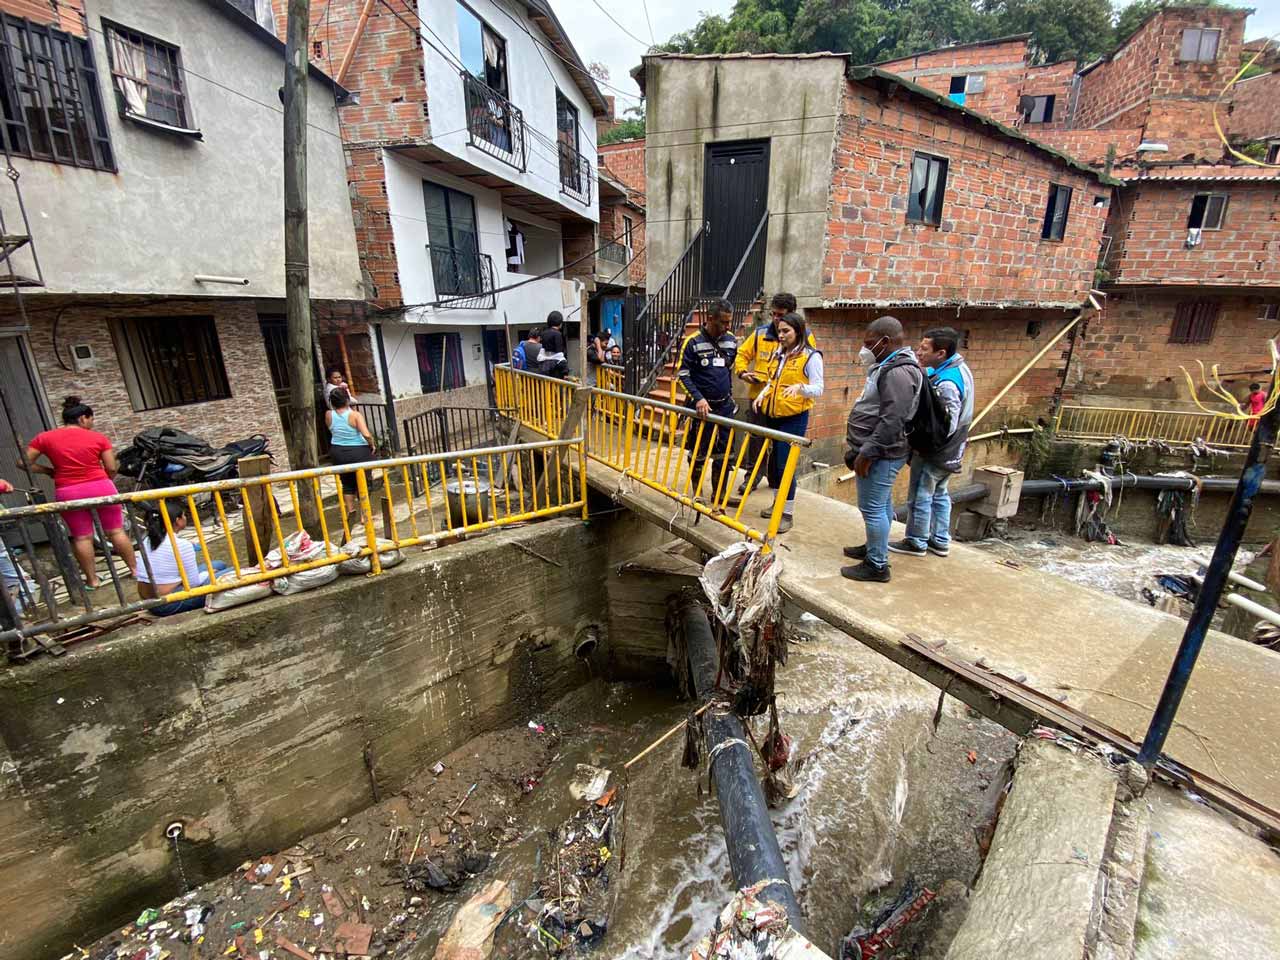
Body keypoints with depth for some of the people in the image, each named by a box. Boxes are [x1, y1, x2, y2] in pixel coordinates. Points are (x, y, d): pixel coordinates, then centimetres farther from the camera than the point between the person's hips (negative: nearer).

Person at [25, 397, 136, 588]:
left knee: (81, 537, 8)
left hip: (67, 492, 1)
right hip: (101, 487, -1)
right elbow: (111, 468, -2)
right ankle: (135, 569, 13)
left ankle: (92, 580, 13)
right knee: (116, 531, 8)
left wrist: (49, 471, 16)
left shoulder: (44, 438, 1)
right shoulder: (98, 437, -2)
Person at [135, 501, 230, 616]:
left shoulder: (148, 541, 7)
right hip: (171, 604, -8)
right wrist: (208, 573, 7)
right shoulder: (182, 545, -17)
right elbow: (193, 583, -13)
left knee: (219, 565, 17)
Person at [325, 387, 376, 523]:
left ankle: (350, 510, 29)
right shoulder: (355, 415, -17)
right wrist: (372, 445, -9)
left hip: (338, 452, 4)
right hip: (359, 452, -4)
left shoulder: (329, 415, -3)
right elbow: (366, 434, -29)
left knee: (347, 483, 20)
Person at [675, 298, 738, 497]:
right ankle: (696, 492, 23)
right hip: (701, 405, -4)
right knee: (698, 452, 6)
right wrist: (698, 398, -21)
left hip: (725, 405, 4)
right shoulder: (692, 342, -11)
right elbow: (682, 374, -11)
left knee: (723, 453, 8)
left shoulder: (731, 341, 5)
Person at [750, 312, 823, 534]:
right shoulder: (778, 353, 12)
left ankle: (788, 513, 8)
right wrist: (762, 395, 3)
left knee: (784, 464, -6)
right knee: (772, 460, 13)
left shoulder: (811, 356, -8)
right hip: (771, 414, 7)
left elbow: (818, 389, -11)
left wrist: (799, 387, -30)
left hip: (794, 417, -7)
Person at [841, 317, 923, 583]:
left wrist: (866, 453, -23)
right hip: (878, 453, 11)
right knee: (880, 505, 20)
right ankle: (874, 548, 34)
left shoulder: (899, 372, -19)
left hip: (881, 455, -11)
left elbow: (891, 421, -26)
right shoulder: (889, 367, 15)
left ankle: (877, 565, 4)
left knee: (873, 508, -5)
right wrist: (859, 446, 23)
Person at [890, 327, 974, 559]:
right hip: (950, 451, 10)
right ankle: (940, 541, 32)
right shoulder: (959, 367, 2)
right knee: (939, 495, 20)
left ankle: (916, 543, 20)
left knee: (920, 496, 5)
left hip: (933, 453, -10)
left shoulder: (947, 384, -29)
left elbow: (947, 427, -29)